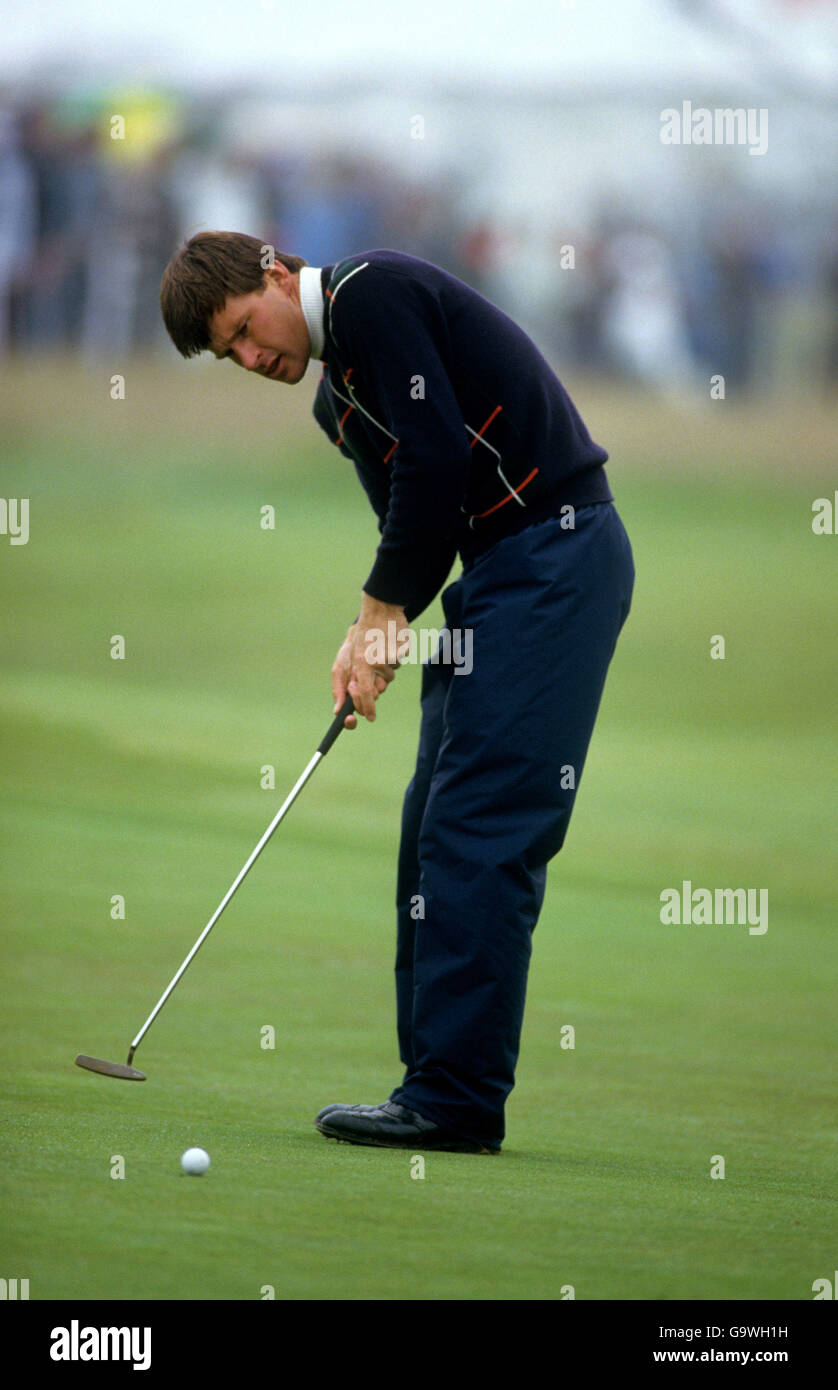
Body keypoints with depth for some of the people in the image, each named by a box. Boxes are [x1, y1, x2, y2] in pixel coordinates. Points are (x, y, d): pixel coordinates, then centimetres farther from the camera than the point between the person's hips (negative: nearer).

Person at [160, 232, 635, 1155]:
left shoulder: (374, 292, -10)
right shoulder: (334, 392, 20)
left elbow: (438, 457, -18)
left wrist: (379, 614, -10)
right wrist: (376, 635, 0)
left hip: (551, 551, -10)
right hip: (495, 569, 10)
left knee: (481, 826, -13)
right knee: (435, 827, 8)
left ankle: (456, 1100, -14)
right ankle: (442, 1089, 9)